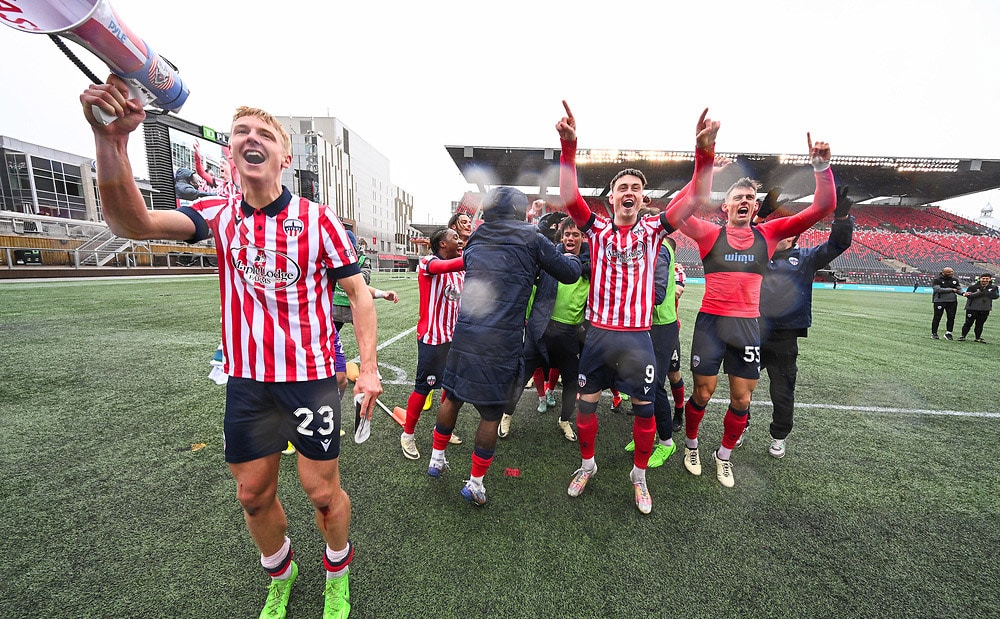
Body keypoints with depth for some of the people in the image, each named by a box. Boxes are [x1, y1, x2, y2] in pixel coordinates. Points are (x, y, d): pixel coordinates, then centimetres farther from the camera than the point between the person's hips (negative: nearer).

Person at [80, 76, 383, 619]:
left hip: (311, 376, -3)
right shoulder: (218, 215, 3)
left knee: (322, 491, 6)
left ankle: (338, 574, 38)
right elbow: (131, 223, -13)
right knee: (253, 494, 16)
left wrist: (368, 367, -13)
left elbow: (359, 295, -6)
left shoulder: (319, 220, -6)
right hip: (246, 377, 4)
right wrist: (110, 140, -29)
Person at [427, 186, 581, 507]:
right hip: (502, 342, -4)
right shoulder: (530, 238, -2)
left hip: (464, 334, 5)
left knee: (452, 397, 23)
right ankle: (475, 483, 24)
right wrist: (572, 258, 28)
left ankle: (437, 459, 39)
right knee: (491, 413, 10)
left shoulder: (476, 240, 11)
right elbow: (569, 274, 4)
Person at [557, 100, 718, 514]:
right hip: (598, 335, 0)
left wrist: (705, 152, -20)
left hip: (638, 337, 1)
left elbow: (696, 198, -6)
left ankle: (639, 475, 35)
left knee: (645, 410, 9)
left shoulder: (653, 229, 4)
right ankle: (587, 464, 36)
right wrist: (568, 146, -22)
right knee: (586, 404, 10)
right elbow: (568, 196, -11)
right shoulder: (597, 228, 2)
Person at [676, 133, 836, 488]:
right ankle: (690, 445, 33)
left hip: (748, 325, 3)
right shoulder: (711, 234, 0)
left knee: (742, 400, 9)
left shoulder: (768, 234, 7)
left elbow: (823, 208, 3)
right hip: (711, 322, -3)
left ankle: (724, 455, 33)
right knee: (702, 395, 6)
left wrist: (821, 167, -8)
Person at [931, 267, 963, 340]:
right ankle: (934, 333, 8)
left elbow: (959, 289, 12)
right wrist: (951, 290, -12)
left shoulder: (955, 279, 11)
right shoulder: (937, 280, -6)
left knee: (951, 317, 5)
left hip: (952, 301, 5)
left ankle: (948, 333, 15)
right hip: (939, 301, -5)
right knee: (937, 318, 1)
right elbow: (937, 289, -16)